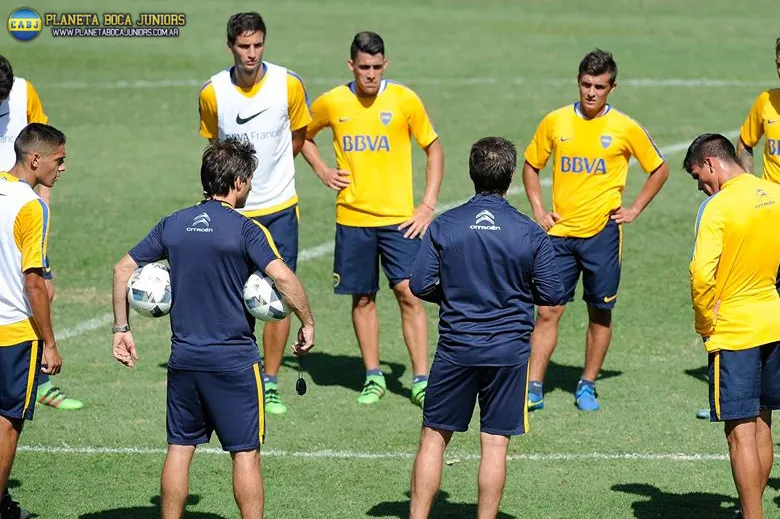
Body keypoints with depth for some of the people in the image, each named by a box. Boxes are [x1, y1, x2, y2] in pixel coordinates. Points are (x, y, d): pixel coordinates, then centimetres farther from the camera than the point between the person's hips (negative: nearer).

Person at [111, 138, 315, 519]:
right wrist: (307, 323, -11)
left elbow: (123, 268, 10)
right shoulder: (245, 230, -9)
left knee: (179, 449, 11)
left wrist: (121, 328, 16)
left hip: (183, 357, 5)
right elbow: (282, 277, -23)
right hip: (234, 359, -5)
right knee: (245, 453, 2)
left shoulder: (173, 224, 6)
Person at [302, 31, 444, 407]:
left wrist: (428, 205, -3)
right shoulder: (331, 103, 0)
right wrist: (322, 171, 3)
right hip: (352, 218, 2)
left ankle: (421, 381, -3)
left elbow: (434, 149, 4)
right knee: (363, 298, 6)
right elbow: (301, 135, 19)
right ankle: (373, 377, 19)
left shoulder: (404, 100, -5)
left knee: (409, 293, -9)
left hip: (399, 217, -2)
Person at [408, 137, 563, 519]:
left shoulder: (443, 226, -4)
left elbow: (419, 285, -3)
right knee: (495, 443, 3)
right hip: (509, 349, -1)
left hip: (455, 347, 1)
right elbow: (552, 294, -1)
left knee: (434, 437, 10)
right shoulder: (531, 233, -5)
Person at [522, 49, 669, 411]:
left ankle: (587, 387, 18)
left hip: (602, 232, -1)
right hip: (560, 232, 1)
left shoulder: (625, 128, -2)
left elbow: (659, 170, 11)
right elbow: (531, 166, 16)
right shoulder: (555, 122, 3)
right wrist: (538, 209, 5)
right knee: (548, 311, -2)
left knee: (600, 313, 5)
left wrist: (635, 210, 4)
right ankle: (533, 388, 0)